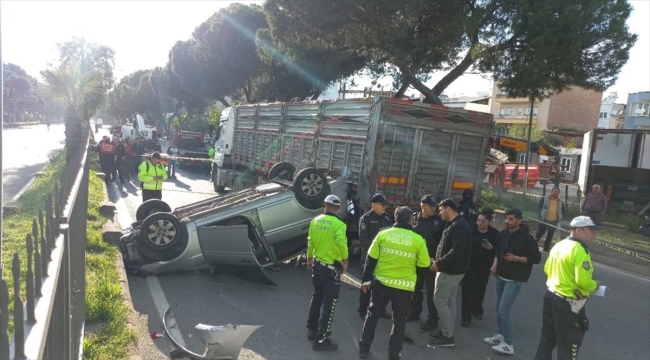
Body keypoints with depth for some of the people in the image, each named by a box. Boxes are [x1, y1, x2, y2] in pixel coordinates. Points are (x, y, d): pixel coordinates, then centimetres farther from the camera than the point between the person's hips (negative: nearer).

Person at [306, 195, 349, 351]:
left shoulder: (316, 220, -1)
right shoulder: (338, 224, -19)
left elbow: (310, 241, 7)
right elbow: (342, 244, -32)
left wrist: (309, 258, 22)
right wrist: (345, 261, -15)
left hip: (317, 264, 6)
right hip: (331, 268, -6)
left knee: (316, 297, 22)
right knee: (329, 303, 4)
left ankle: (312, 329, 35)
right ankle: (321, 339, 8)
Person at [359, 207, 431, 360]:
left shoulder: (383, 234, -6)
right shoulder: (418, 240, -9)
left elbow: (371, 259, -2)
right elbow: (424, 268, -3)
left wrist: (366, 279, 8)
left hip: (381, 283, 1)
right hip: (404, 287, -1)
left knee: (373, 315, 18)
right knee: (399, 320, 16)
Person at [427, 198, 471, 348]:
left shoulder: (458, 226, -21)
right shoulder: (455, 224, 13)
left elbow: (457, 250, -29)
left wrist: (439, 264, -24)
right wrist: (439, 261, 8)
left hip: (451, 270, -10)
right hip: (453, 269, 10)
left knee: (439, 300, -3)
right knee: (449, 302, 14)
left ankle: (447, 337, 3)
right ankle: (447, 333, 23)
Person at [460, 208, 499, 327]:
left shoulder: (494, 233, -2)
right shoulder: (471, 229, -7)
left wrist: (491, 248, -20)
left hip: (484, 267, 2)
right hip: (469, 265, -2)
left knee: (480, 289, 16)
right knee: (468, 289, -3)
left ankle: (477, 310, 40)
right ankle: (466, 316, 6)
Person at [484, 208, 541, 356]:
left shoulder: (526, 238, -15)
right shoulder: (503, 234, 3)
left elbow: (536, 258, -12)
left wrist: (516, 258, -21)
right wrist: (495, 263, 3)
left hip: (514, 280, -7)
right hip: (500, 276, 7)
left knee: (504, 310, -9)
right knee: (499, 308, 13)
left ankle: (509, 344, 1)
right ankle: (501, 335, 29)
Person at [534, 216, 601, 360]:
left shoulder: (558, 245, 7)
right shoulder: (580, 251, -20)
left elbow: (547, 269, 15)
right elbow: (583, 281, -25)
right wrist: (595, 285, -6)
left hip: (551, 296, 8)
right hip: (569, 304, -8)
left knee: (547, 339, 19)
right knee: (568, 346, 7)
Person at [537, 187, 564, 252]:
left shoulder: (561, 202, 5)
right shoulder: (544, 199, -4)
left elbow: (562, 211, 15)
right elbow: (539, 207, -2)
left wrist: (559, 218, 4)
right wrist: (540, 217, -10)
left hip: (554, 221, 3)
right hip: (544, 220, -3)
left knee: (550, 235, 8)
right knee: (540, 232, 3)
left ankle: (546, 248, 18)